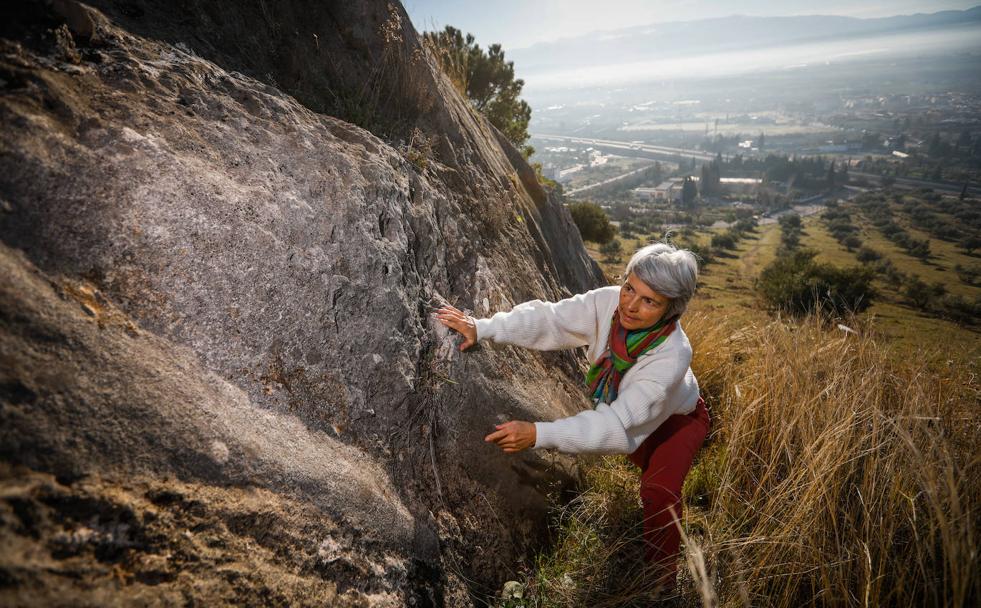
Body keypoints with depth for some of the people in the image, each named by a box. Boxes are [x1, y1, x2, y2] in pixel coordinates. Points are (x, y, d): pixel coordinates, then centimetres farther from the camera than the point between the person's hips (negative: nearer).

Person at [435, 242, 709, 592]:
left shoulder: (673, 355, -42)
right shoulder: (609, 302, -31)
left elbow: (620, 423, -46)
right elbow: (549, 319, -30)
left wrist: (540, 435, -56)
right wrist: (483, 328, -43)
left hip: (675, 418, -5)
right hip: (618, 405, 5)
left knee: (659, 490, -18)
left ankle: (662, 580, 2)